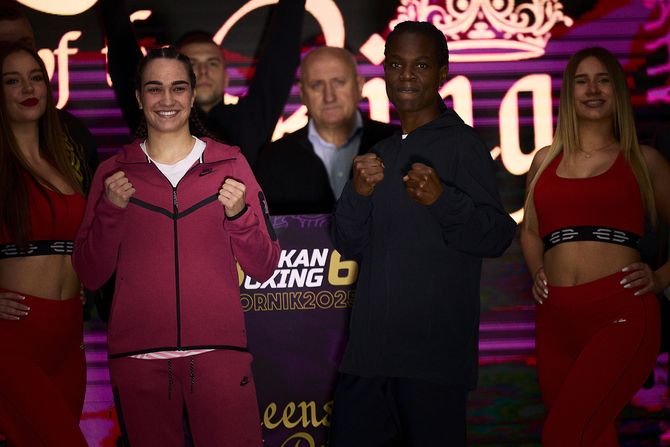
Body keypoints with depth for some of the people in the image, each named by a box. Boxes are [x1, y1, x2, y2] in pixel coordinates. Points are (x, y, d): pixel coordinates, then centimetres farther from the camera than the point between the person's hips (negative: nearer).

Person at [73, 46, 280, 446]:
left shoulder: (230, 162, 6)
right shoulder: (115, 172, 8)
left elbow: (263, 269, 5)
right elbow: (91, 275, 5)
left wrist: (239, 214, -12)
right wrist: (111, 210, -9)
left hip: (219, 352, 0)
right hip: (137, 355, 1)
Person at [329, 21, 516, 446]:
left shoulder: (462, 143, -3)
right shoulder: (380, 151, 17)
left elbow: (499, 236, -11)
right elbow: (350, 246, 14)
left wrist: (442, 200, -26)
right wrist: (359, 193, -4)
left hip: (436, 347, -6)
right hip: (370, 345, 6)